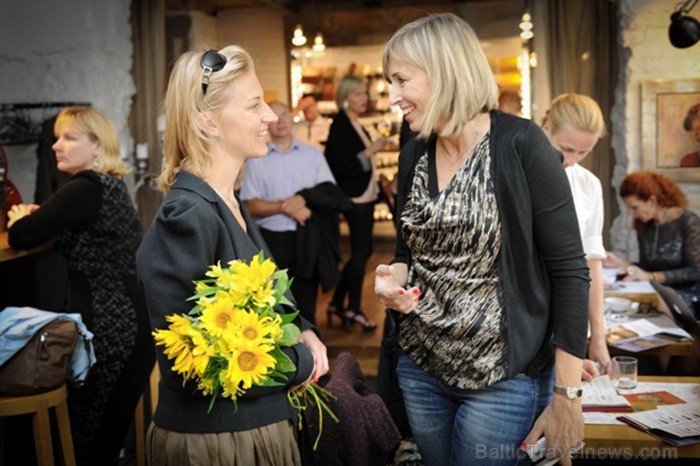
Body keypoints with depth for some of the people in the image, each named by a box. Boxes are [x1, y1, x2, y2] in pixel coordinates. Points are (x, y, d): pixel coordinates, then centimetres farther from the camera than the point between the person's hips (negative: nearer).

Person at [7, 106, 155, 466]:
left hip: (111, 328, -10)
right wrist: (36, 217, 6)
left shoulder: (86, 189, -15)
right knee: (111, 432, 20)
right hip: (129, 321, 10)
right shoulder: (108, 184, 15)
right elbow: (56, 227, 25)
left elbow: (21, 237, -18)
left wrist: (21, 219, 4)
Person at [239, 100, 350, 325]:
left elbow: (331, 193, 2)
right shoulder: (256, 160, 3)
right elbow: (250, 206, -3)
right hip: (272, 240, -1)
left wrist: (304, 198, -15)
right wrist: (283, 207, -17)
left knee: (306, 304, 8)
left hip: (306, 241, 1)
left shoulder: (312, 154, 7)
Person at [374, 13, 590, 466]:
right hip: (420, 369, 6)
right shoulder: (413, 156, 3)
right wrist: (396, 276, -8)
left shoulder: (520, 145, -15)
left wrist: (567, 396, -14)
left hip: (505, 376, -5)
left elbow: (568, 270, -14)